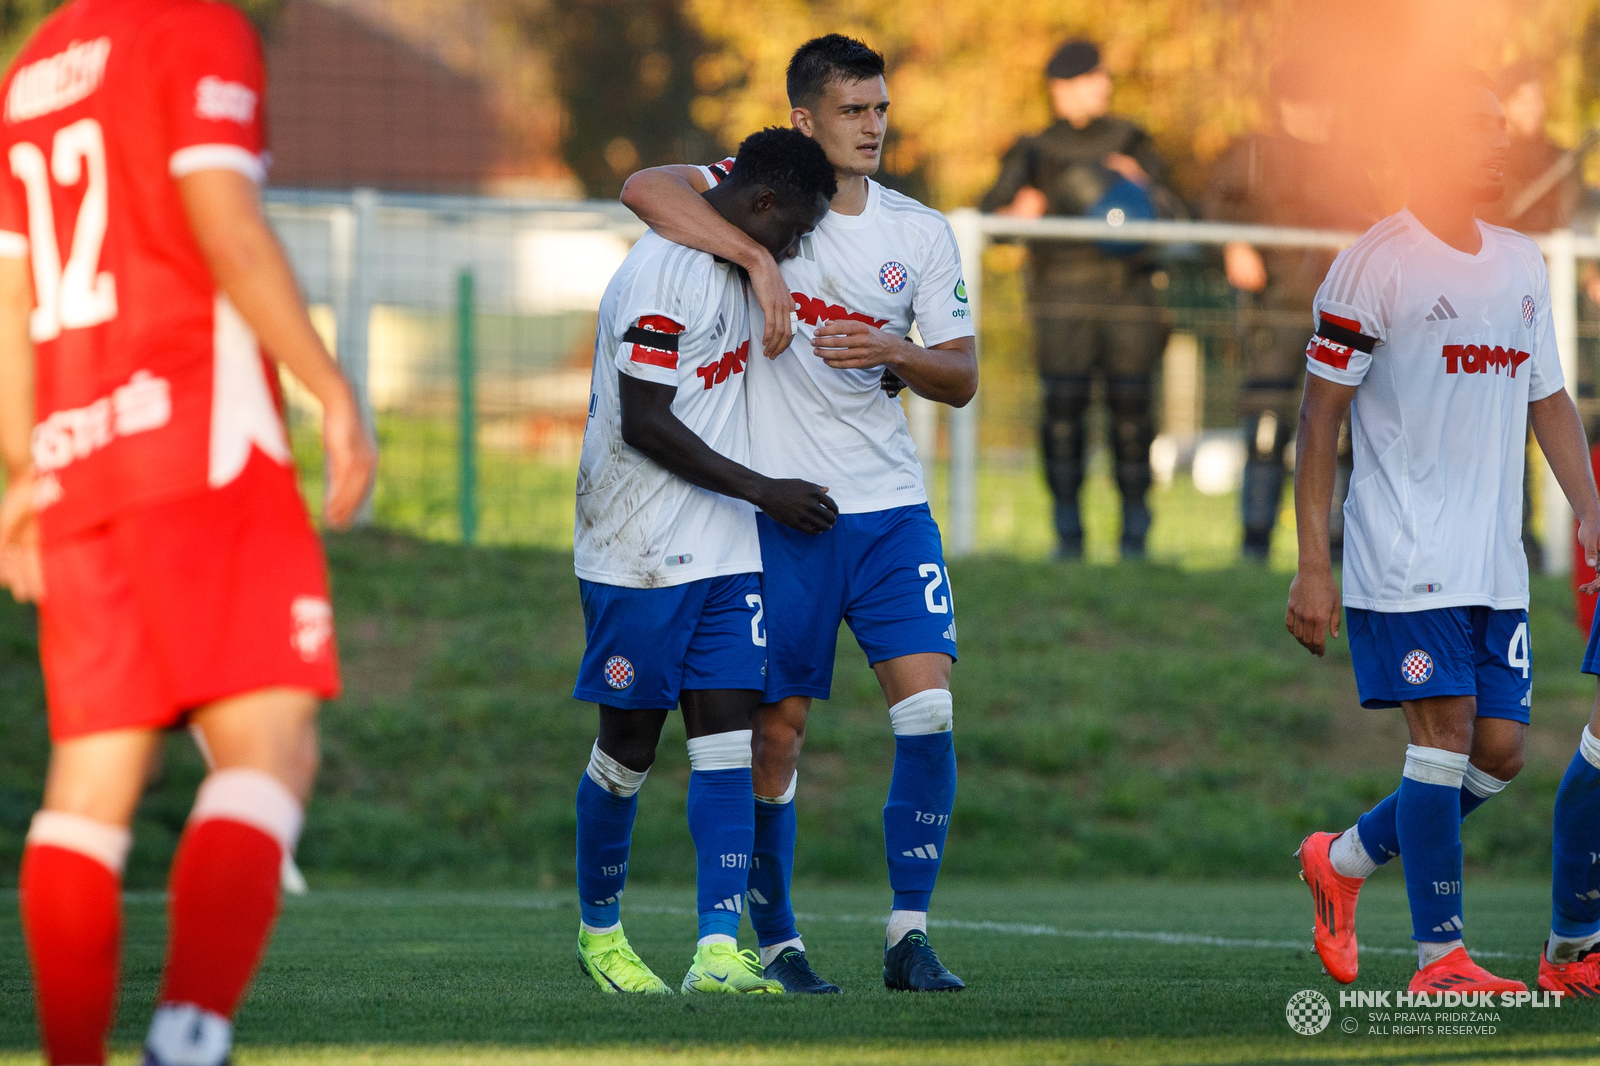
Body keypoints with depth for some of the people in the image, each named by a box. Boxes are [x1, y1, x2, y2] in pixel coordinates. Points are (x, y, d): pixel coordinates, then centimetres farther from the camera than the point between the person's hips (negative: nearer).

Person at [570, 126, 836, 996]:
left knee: (726, 736, -3)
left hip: (724, 552, 8)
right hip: (641, 555, -8)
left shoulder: (730, 264, 12)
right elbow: (644, 425, -20)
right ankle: (600, 931, 23)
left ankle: (718, 950, -9)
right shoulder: (660, 273, -18)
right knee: (629, 744, 4)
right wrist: (764, 492, -17)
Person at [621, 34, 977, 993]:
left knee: (929, 707, -11)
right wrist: (757, 258, -28)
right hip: (783, 510, -3)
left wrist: (892, 354, -15)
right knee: (778, 728, 1)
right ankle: (778, 943, 14)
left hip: (892, 506, 3)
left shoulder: (922, 233, 7)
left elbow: (961, 378, 6)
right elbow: (644, 188, -21)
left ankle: (910, 937, -5)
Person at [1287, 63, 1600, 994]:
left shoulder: (1523, 264, 14)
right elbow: (1320, 416, -7)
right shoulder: (1377, 264, -7)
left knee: (1501, 751, 3)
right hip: (1404, 557, -7)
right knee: (1446, 734, -12)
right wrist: (1313, 563, -12)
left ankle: (1342, 861, 24)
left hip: (1497, 563, 7)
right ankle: (1440, 956, -5)